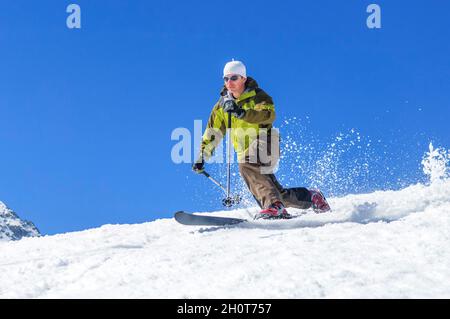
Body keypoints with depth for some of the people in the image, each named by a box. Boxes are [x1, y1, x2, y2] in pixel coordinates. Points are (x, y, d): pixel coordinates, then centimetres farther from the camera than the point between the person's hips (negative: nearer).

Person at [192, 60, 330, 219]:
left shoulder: (257, 96, -3)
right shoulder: (223, 104, 13)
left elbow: (269, 114, -24)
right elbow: (213, 132, 16)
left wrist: (242, 113, -38)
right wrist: (202, 156, 7)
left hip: (263, 145, -6)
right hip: (246, 153, 6)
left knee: (247, 166, -37)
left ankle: (274, 207, -47)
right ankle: (311, 197, 23)